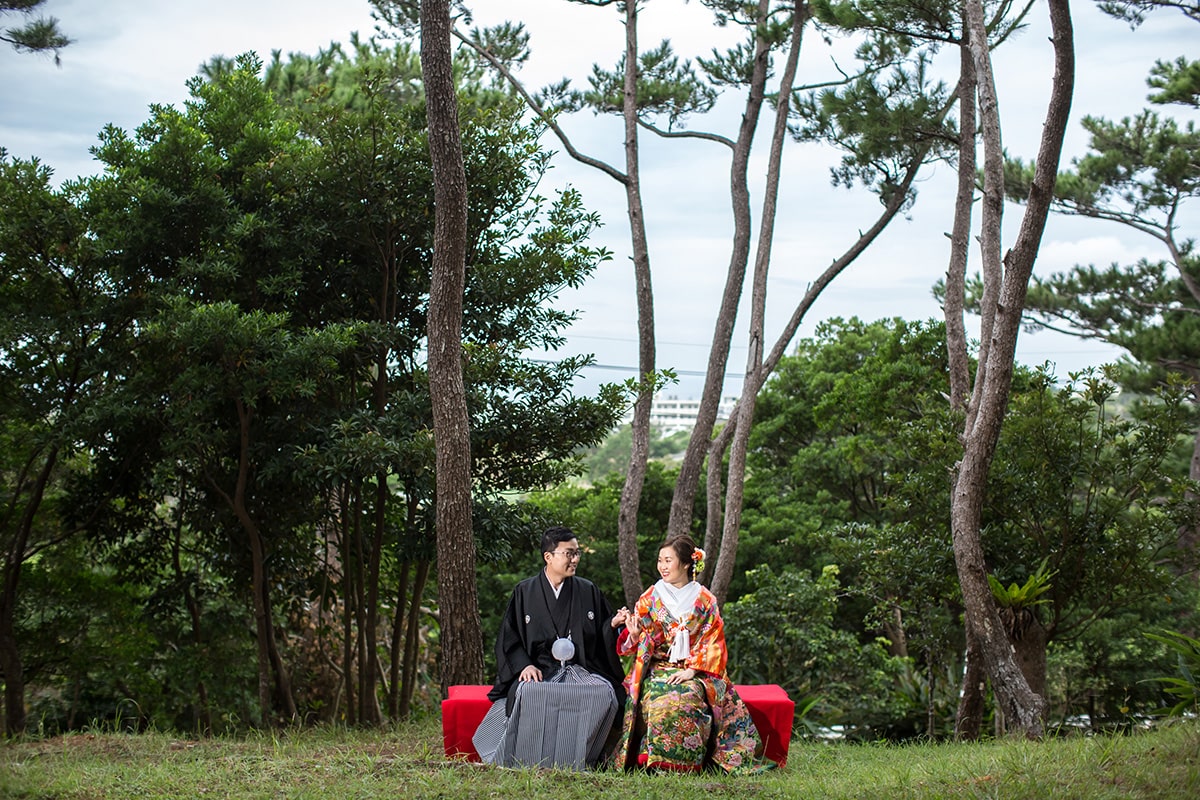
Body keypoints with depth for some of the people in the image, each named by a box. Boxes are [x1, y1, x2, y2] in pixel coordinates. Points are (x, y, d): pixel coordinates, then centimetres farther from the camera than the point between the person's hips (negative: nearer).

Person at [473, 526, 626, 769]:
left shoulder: (588, 591, 13)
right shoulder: (525, 592, 9)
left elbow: (603, 634, 15)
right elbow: (508, 639, 8)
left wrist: (614, 623, -9)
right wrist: (525, 665, -9)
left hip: (581, 669, 1)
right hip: (538, 669, -1)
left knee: (604, 693, -32)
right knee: (530, 692, -37)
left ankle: (581, 762, -24)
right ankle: (530, 764, -26)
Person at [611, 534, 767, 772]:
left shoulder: (705, 601, 7)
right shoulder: (650, 598, 10)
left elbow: (713, 643, 2)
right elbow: (639, 644, 9)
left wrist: (692, 670, -12)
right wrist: (633, 633, -14)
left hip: (695, 673, -1)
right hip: (656, 670, 1)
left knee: (685, 699, -34)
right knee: (658, 701, -33)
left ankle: (684, 763, -25)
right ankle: (655, 761, -27)